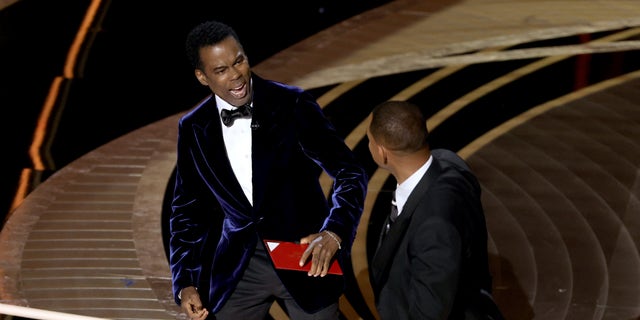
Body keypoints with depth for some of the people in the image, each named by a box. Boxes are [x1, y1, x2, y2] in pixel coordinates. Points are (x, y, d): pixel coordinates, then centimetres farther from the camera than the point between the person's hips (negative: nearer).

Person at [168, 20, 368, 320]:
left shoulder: (292, 105, -11)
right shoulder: (193, 128, 0)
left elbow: (349, 172, -14)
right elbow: (188, 207, 8)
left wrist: (334, 232, -31)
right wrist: (185, 283, -1)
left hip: (304, 255, -2)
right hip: (237, 265, 3)